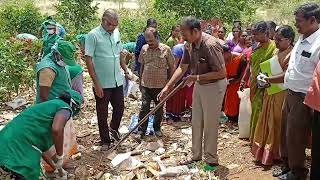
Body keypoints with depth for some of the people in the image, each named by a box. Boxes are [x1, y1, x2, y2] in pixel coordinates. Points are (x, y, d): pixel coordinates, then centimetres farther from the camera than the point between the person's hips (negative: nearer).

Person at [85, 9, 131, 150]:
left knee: (119, 108, 16)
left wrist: (126, 70, 15)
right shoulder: (93, 35, -14)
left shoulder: (116, 33, 5)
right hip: (102, 84, -5)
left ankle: (114, 129, 42)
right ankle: (105, 141, 24)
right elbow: (89, 60, -15)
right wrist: (96, 83, -18)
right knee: (102, 114, 8)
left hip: (117, 81, 5)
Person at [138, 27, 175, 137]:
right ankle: (141, 130, 7)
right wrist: (140, 81, 14)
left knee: (159, 108, 11)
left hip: (160, 85, -1)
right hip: (146, 84, 2)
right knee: (144, 107, -1)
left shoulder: (166, 49, -7)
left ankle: (157, 128, 29)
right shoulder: (144, 49, 3)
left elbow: (172, 67, 0)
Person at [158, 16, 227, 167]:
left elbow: (222, 72, -27)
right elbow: (182, 68, 5)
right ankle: (196, 155, 31)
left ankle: (211, 159, 21)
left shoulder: (210, 45, -28)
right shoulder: (189, 45, -4)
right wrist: (168, 86, 1)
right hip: (199, 85, 8)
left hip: (214, 85, -8)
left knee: (210, 124, 3)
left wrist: (196, 77, -23)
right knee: (196, 122, 15)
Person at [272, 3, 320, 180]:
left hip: (304, 99, -8)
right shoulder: (301, 40, 7)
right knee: (285, 132, 20)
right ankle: (287, 165, 40)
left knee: (295, 136, 6)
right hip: (291, 94, 8)